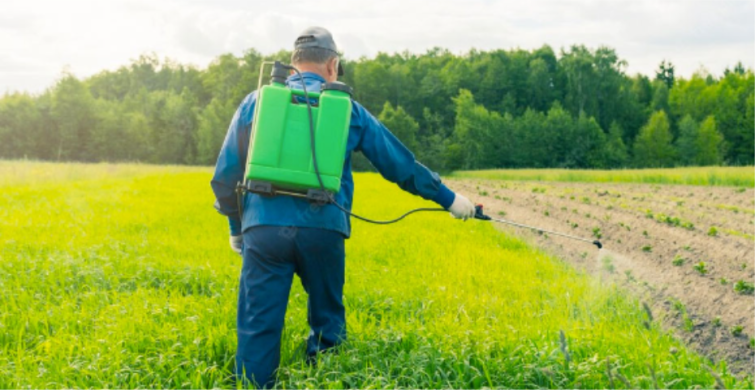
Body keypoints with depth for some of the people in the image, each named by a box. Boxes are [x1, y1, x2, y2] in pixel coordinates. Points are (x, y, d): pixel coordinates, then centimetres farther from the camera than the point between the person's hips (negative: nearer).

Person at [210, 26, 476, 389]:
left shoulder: (257, 101, 15)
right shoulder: (347, 109, 14)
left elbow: (225, 175, 15)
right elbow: (401, 164, 20)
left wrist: (236, 227, 28)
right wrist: (449, 198, 31)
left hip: (264, 227, 1)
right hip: (322, 230, 0)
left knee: (257, 328, 2)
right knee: (327, 326, 17)